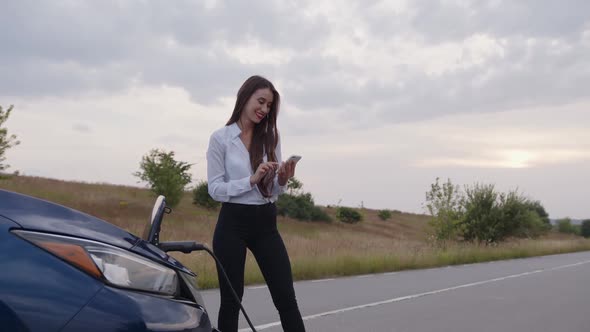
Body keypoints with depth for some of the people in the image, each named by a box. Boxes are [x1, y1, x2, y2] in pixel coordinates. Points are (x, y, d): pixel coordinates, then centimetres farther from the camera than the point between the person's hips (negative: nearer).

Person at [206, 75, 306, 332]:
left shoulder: (271, 137, 9)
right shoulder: (220, 138, -2)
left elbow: (274, 191, 11)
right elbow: (215, 189, -7)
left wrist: (283, 180, -11)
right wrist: (252, 179, -20)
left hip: (266, 223, 3)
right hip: (233, 223, -3)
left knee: (286, 298, -2)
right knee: (231, 299, 4)